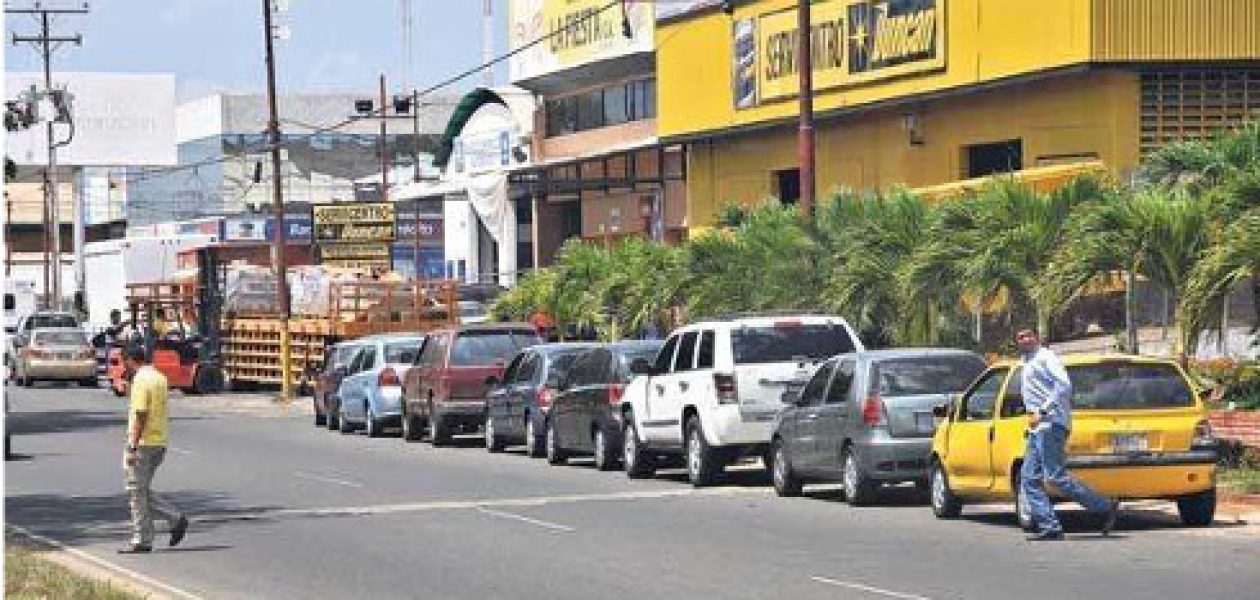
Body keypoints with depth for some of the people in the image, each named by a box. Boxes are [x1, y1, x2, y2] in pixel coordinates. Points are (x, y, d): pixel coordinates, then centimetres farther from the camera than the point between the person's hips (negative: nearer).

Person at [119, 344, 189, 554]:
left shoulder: (141, 380, -15)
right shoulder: (160, 378, 13)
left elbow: (140, 416, -20)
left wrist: (132, 447, -19)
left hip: (144, 443, -9)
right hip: (160, 442, 9)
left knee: (137, 491, -1)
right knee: (143, 491, 16)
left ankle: (141, 541, 2)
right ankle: (176, 519, 5)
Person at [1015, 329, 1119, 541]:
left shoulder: (1044, 357, -6)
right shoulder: (1026, 363, 25)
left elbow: (1064, 385, -19)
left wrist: (1042, 412, -22)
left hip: (1050, 423, -10)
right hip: (1038, 428, 10)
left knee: (1055, 476, -15)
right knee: (1029, 478, 2)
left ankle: (1106, 507, -10)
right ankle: (1050, 527, -4)